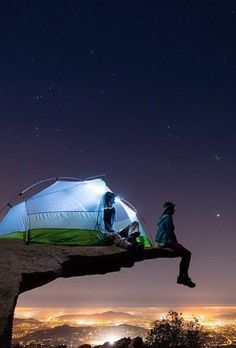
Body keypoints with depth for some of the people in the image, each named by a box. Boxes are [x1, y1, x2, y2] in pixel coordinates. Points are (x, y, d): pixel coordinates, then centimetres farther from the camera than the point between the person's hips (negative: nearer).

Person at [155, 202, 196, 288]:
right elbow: (170, 232, -15)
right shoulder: (168, 217, -8)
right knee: (187, 254, -13)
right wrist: (176, 242, -3)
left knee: (184, 255, 16)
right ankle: (185, 277, -15)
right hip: (166, 241, -10)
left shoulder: (163, 217, 23)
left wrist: (176, 242, 18)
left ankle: (181, 277, 13)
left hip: (162, 242, 10)